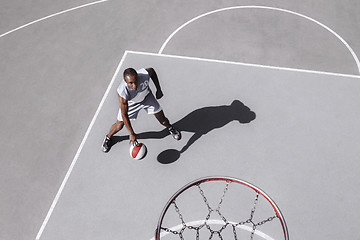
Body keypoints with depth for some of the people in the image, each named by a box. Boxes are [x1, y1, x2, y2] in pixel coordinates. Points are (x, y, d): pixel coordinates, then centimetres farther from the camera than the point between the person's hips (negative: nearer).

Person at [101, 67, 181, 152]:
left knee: (163, 120, 6)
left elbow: (152, 71, -12)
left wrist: (158, 90, -6)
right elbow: (124, 115, -31)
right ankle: (108, 137, 35)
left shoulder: (145, 74, -40)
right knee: (119, 125, 1)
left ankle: (170, 128, 43)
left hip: (146, 97, 2)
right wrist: (131, 133, -29)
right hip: (130, 102, -2)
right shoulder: (122, 92, -42)